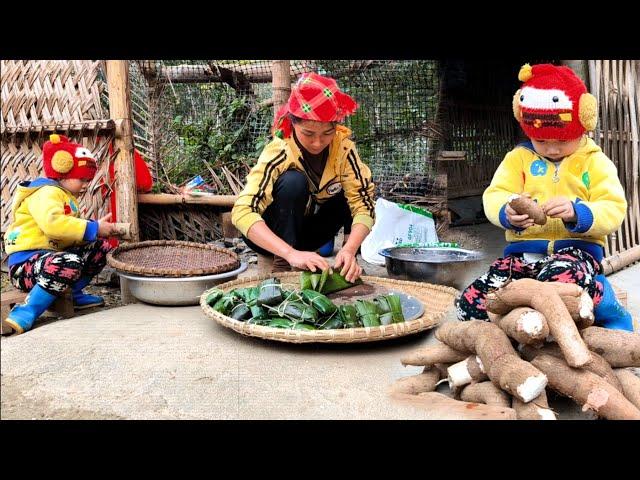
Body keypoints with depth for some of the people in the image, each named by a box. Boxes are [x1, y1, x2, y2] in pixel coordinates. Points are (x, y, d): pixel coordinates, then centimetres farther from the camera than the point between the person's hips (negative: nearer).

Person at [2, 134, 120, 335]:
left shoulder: (67, 197, 19)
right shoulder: (47, 193, -13)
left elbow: (70, 230, 14)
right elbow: (52, 224, -33)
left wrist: (99, 228, -2)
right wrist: (93, 228, -27)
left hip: (50, 256, 10)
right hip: (25, 263, -10)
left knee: (100, 247, 11)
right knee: (70, 263, -39)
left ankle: (74, 295, 18)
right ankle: (26, 313, -29)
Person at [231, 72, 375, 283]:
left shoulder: (343, 147, -18)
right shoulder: (278, 153, -29)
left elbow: (363, 203, -23)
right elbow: (243, 212, -40)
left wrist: (349, 249, -42)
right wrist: (291, 253, -51)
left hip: (307, 229, 4)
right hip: (271, 236, -4)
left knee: (355, 193, -21)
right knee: (293, 182, -32)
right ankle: (281, 263, -21)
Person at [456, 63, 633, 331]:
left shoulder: (595, 163, 7)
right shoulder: (518, 158, 10)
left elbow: (613, 211, -3)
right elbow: (494, 196, -3)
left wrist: (577, 212, -24)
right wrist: (508, 212, -27)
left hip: (576, 250, -3)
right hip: (523, 252, 3)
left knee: (561, 281, -41)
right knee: (471, 304, -16)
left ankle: (611, 314, -8)